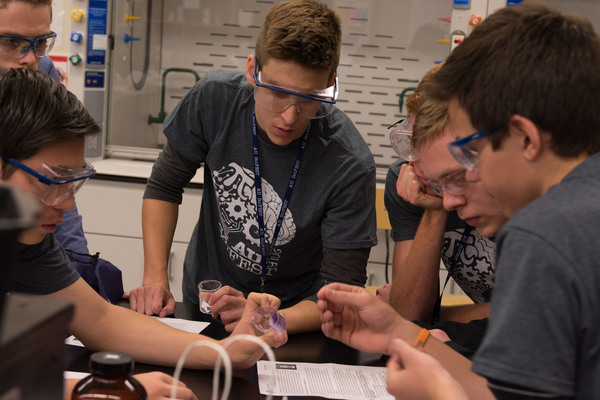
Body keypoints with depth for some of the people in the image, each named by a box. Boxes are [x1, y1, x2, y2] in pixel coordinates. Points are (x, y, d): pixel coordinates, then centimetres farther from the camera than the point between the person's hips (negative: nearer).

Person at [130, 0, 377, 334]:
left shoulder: (350, 165, -24)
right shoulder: (215, 99, -15)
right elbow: (165, 187, 1)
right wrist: (156, 278, -9)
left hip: (295, 314, -1)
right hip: (201, 301, 1)